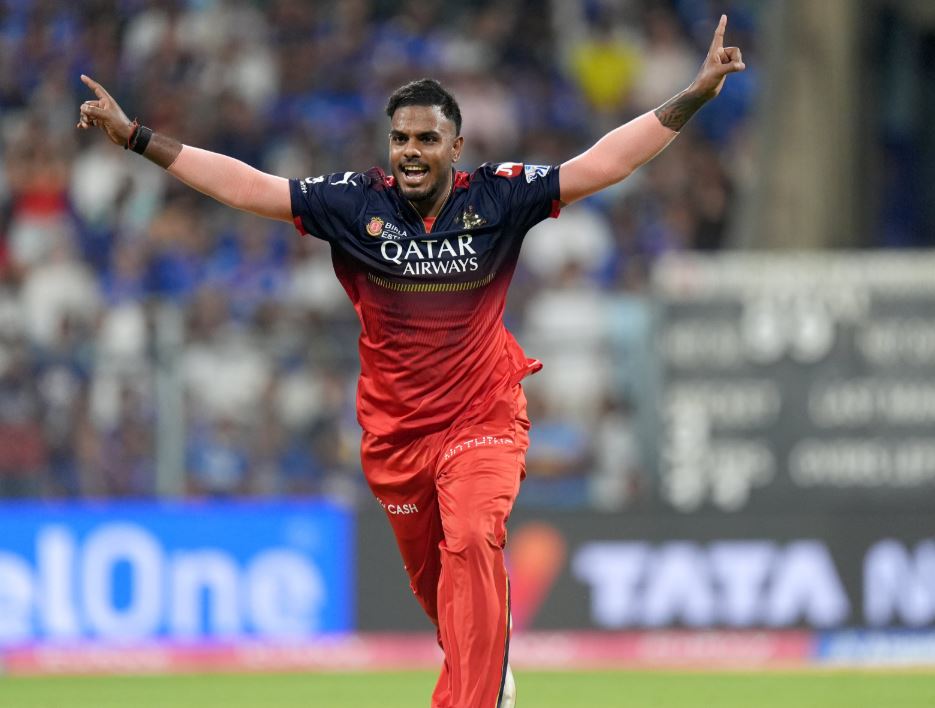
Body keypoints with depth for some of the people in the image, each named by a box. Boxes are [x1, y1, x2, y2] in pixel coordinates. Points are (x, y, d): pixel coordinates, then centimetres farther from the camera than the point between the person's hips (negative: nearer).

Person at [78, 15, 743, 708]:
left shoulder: (498, 196, -9)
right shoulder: (356, 202, -7)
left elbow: (603, 163, -10)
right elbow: (245, 185, -7)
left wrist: (693, 97, -17)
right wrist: (136, 137, -12)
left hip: (483, 418, -3)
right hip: (395, 430, 3)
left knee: (472, 544, -26)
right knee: (429, 574, 14)